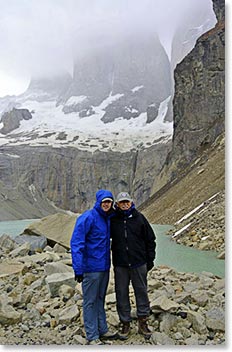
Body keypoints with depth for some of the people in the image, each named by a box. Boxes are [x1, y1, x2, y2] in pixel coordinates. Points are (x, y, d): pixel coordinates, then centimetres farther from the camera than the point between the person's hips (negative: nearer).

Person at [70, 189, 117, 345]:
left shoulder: (108, 218, 8)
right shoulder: (87, 218, -16)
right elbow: (76, 243, -19)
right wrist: (78, 268, -23)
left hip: (104, 266, 7)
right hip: (91, 267, -7)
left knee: (100, 299, 19)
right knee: (90, 302, 4)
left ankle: (103, 329, 32)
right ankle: (92, 336, 15)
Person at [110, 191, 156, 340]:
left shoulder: (139, 218, -1)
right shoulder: (113, 220, 0)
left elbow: (150, 239, 4)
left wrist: (150, 259, 3)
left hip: (139, 264, 0)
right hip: (120, 265, 1)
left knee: (142, 292, 9)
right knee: (122, 294, 8)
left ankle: (143, 322, 25)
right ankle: (125, 323, 23)